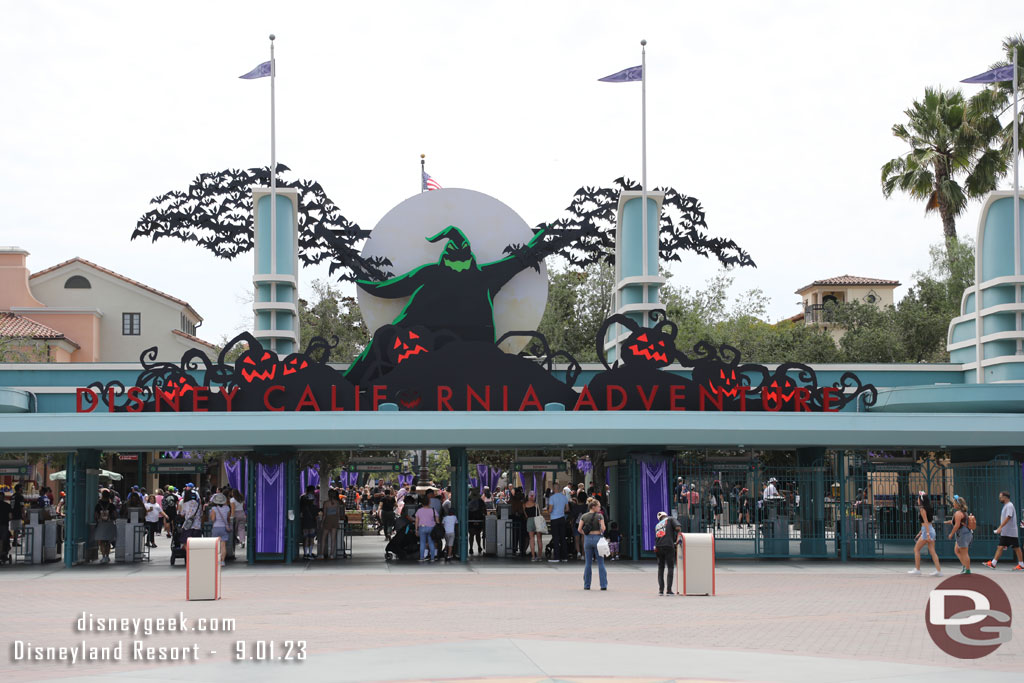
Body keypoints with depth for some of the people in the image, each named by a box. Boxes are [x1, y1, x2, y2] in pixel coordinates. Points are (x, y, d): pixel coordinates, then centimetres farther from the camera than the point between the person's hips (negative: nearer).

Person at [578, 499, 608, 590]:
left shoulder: (584, 516, 4)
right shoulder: (599, 516, -6)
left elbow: (579, 529, -1)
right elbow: (603, 528, -14)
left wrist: (586, 534, 13)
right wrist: (601, 533, 6)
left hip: (587, 538, 3)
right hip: (597, 538, -3)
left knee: (588, 563, 10)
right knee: (601, 563, 2)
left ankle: (586, 585, 11)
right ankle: (603, 585, -1)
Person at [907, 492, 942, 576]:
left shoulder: (922, 509, -10)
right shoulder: (928, 508, 16)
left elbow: (926, 522, -18)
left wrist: (927, 534, -23)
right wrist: (920, 532, 29)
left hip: (927, 531, -8)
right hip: (932, 530, 8)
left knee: (916, 549, 3)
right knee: (932, 551, 5)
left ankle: (917, 569, 5)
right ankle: (938, 570, -1)